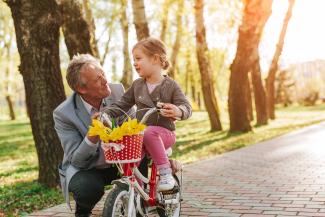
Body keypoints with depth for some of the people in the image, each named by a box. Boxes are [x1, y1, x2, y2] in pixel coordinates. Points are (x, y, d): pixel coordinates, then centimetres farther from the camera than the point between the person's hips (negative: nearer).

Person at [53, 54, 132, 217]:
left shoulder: (117, 91, -12)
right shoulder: (63, 113, -21)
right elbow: (76, 160, -22)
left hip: (118, 162, 4)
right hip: (84, 168, -3)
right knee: (89, 187, -35)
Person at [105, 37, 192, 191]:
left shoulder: (170, 86, -3)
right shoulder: (137, 85, 11)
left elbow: (186, 107, -11)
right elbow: (122, 105, 14)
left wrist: (178, 111, -35)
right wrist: (105, 114, -4)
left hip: (164, 132, -4)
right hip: (139, 132, 4)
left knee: (148, 132, -36)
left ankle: (165, 172, -27)